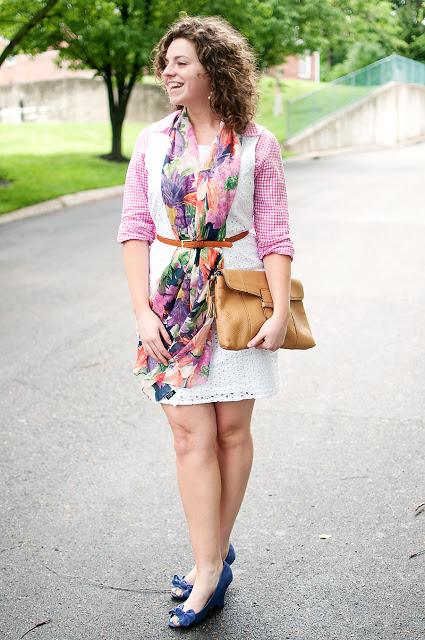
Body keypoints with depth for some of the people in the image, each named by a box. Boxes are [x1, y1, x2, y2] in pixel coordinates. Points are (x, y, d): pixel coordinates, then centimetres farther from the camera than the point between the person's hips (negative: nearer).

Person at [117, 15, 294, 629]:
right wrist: (142, 310, -6)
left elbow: (274, 235, -1)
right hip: (173, 301, 1)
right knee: (193, 434, -1)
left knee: (233, 429, 6)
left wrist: (280, 311, -10)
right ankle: (211, 567, 9)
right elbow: (134, 228, 3)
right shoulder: (152, 142, 5)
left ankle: (215, 550, 24)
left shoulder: (257, 145, 0)